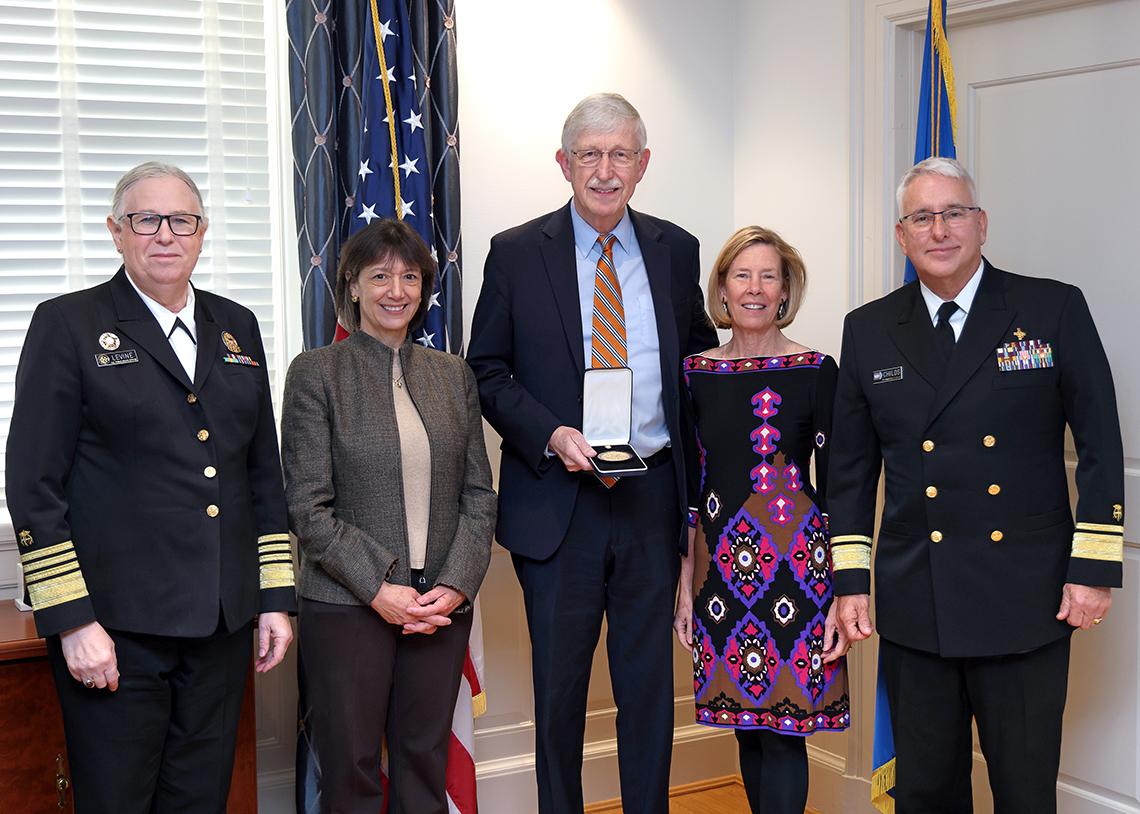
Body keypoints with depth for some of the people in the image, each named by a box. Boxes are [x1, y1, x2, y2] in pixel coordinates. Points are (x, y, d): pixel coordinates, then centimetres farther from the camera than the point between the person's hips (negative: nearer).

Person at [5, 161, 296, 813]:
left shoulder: (237, 327, 12)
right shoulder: (68, 324, -2)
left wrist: (276, 596, 9)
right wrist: (71, 619, -12)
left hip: (223, 623, 4)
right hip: (117, 624, -4)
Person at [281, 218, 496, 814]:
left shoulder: (453, 374, 10)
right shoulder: (317, 373, -2)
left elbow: (478, 493, 8)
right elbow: (308, 507, -8)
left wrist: (457, 584, -6)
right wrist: (379, 590, -14)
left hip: (442, 607, 4)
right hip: (346, 608, -3)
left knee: (425, 765, 11)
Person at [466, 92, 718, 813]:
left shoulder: (676, 250, 7)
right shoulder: (516, 253, 0)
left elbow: (700, 355, 17)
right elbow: (487, 373, 1)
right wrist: (551, 434, -15)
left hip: (653, 498, 2)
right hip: (557, 500, -2)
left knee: (650, 680, 10)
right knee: (559, 683, 7)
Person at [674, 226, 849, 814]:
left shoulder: (817, 372, -3)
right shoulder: (696, 373, 7)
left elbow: (836, 487, -3)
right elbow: (690, 484, 11)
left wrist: (844, 591, -8)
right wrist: (685, 583, 8)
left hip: (798, 566, -4)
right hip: (721, 569, 4)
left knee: (783, 730, -4)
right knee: (748, 726, 12)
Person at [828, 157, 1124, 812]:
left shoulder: (1055, 309, 0)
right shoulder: (869, 330, 7)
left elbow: (1100, 445, 0)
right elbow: (851, 467, 10)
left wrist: (1095, 568, -4)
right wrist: (851, 580, 5)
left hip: (1027, 602, -2)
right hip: (916, 605, 2)